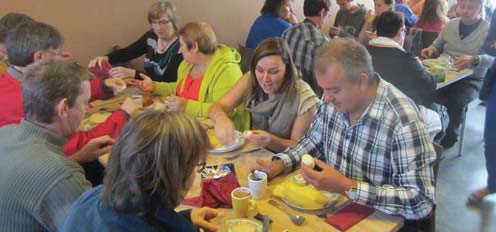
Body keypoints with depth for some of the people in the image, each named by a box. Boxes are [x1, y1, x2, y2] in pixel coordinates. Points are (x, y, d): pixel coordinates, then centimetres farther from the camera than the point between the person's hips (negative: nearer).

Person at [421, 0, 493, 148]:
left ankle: (450, 137, -4)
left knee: (456, 100, -31)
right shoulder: (451, 24, 10)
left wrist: (474, 60, -40)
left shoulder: (488, 30, -4)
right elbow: (437, 47, 20)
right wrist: (430, 50, -5)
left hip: (471, 79, -3)